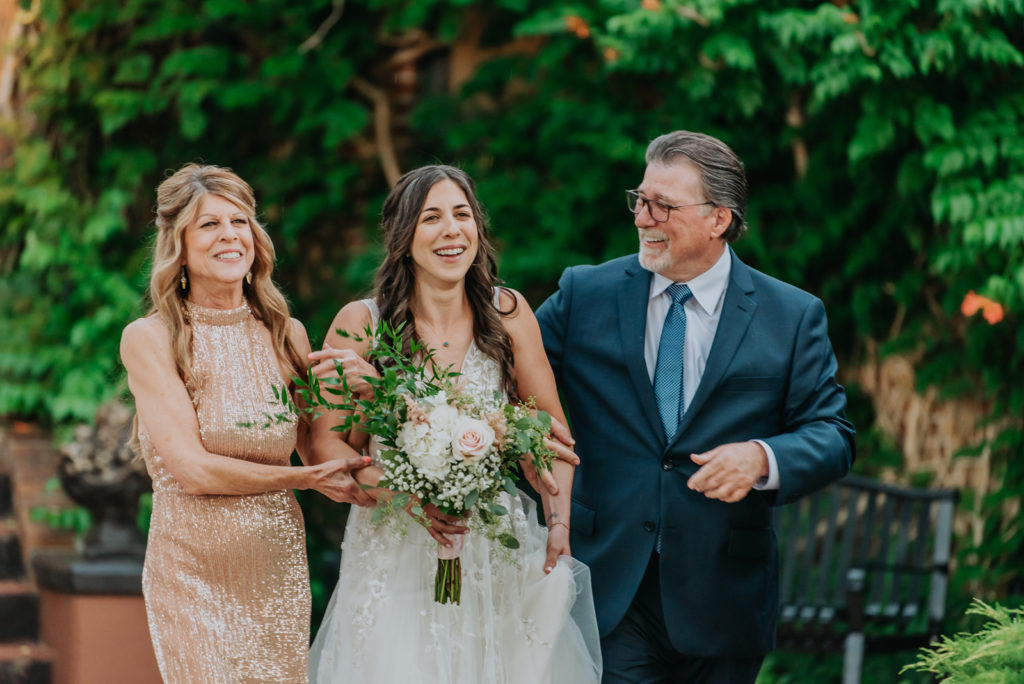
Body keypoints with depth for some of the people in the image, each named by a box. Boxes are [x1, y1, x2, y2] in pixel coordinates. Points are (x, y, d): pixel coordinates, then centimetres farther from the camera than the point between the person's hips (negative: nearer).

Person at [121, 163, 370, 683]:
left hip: (280, 561, 4)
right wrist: (303, 478, -11)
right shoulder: (149, 339, -7)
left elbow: (319, 447, 5)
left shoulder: (285, 334, 6)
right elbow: (192, 469, -13)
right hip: (193, 568, -4)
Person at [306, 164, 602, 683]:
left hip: (498, 554, 2)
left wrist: (558, 523, -9)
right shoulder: (360, 323, -6)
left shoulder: (507, 312, 0)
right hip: (396, 557, -2)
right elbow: (324, 445, -6)